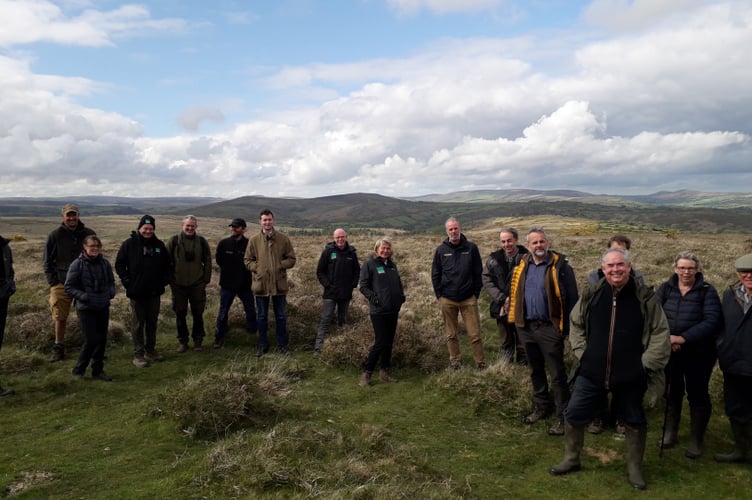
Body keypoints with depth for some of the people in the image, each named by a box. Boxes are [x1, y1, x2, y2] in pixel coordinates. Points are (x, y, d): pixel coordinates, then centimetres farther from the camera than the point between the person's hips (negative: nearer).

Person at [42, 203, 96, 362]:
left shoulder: (89, 234, 3)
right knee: (60, 318, 2)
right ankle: (58, 349, 16)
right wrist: (52, 282, -2)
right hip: (62, 283, -1)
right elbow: (47, 261, 7)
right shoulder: (55, 235, 0)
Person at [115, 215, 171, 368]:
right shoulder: (129, 244, -5)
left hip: (155, 292, 4)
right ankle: (138, 354, 9)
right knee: (138, 324, 3)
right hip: (137, 292, -4)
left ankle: (151, 351, 25)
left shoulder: (159, 245, 6)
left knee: (152, 322, 13)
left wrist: (165, 280, 4)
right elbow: (119, 264, -2)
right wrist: (126, 281, -9)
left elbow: (166, 264, 16)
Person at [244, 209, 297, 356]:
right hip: (261, 284, 1)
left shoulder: (283, 239, -1)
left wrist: (279, 265, -14)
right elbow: (247, 260, 6)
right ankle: (263, 345, 25)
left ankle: (282, 345, 22)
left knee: (281, 316, 9)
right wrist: (257, 268, -11)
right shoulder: (254, 240, 0)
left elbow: (291, 259, 1)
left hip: (279, 284, 0)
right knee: (262, 317, 12)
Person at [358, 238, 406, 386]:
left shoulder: (392, 265, 15)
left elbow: (398, 283, 24)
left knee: (389, 342, 12)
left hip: (393, 310, 7)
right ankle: (366, 373, 2)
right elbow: (363, 286, -7)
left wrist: (401, 295, 7)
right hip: (378, 311, -7)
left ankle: (385, 371, 24)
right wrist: (373, 297, -21)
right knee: (380, 342, -8)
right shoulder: (369, 265, -5)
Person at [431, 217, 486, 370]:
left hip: (469, 299, -1)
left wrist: (476, 293, 0)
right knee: (451, 334, 10)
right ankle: (455, 362, 21)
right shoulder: (441, 250, 3)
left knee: (475, 334, -1)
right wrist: (439, 295, 2)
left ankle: (481, 363, 7)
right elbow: (435, 275, 8)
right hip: (447, 300, 1)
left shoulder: (471, 248, 1)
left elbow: (478, 272, 4)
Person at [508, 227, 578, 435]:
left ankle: (562, 416, 15)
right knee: (535, 371, 20)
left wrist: (568, 326, -11)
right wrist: (515, 318, 9)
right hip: (526, 327, 6)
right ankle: (541, 407, 36)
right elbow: (514, 293, 15)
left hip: (549, 328, -5)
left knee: (557, 375, 3)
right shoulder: (522, 266, 5)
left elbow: (572, 298, -9)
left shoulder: (560, 266, -10)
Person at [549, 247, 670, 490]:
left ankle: (634, 468, 36)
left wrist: (646, 364, -7)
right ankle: (571, 459, 30)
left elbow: (660, 333, -2)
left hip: (631, 375, -1)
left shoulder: (645, 297, -7)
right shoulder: (591, 295, -2)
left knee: (634, 421, 15)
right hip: (591, 372, 2)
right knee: (573, 415, 8)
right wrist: (582, 353, 3)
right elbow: (576, 325, 12)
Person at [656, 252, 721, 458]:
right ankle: (670, 433, 31)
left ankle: (696, 440, 24)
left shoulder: (707, 291, -8)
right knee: (672, 392, 15)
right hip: (669, 351, 3)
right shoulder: (665, 288, 0)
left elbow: (712, 321, -17)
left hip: (698, 353, -2)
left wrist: (684, 338, -24)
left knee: (697, 394, 8)